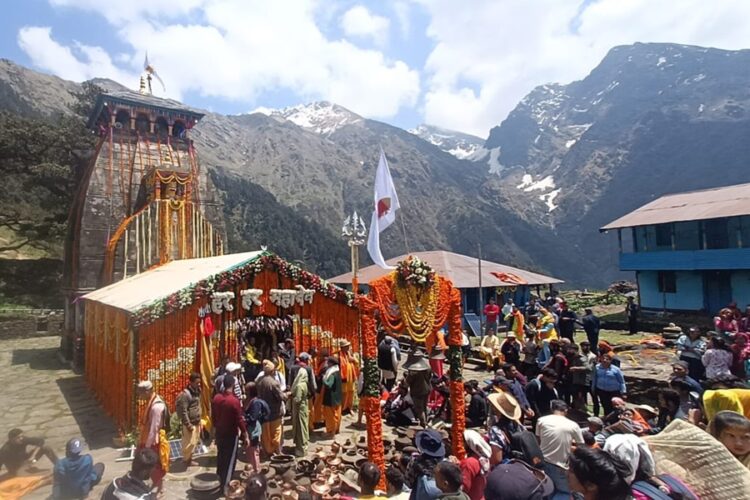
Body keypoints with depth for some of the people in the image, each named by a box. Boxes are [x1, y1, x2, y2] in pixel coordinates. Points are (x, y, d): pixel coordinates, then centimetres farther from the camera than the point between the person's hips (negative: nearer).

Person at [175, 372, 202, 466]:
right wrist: (188, 424, -20)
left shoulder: (197, 391, 6)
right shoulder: (185, 394, -20)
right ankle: (186, 460, 16)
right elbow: (183, 411, -21)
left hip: (196, 422, 8)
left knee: (195, 442, 16)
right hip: (190, 423, -8)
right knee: (189, 443, -2)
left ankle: (189, 459, 30)